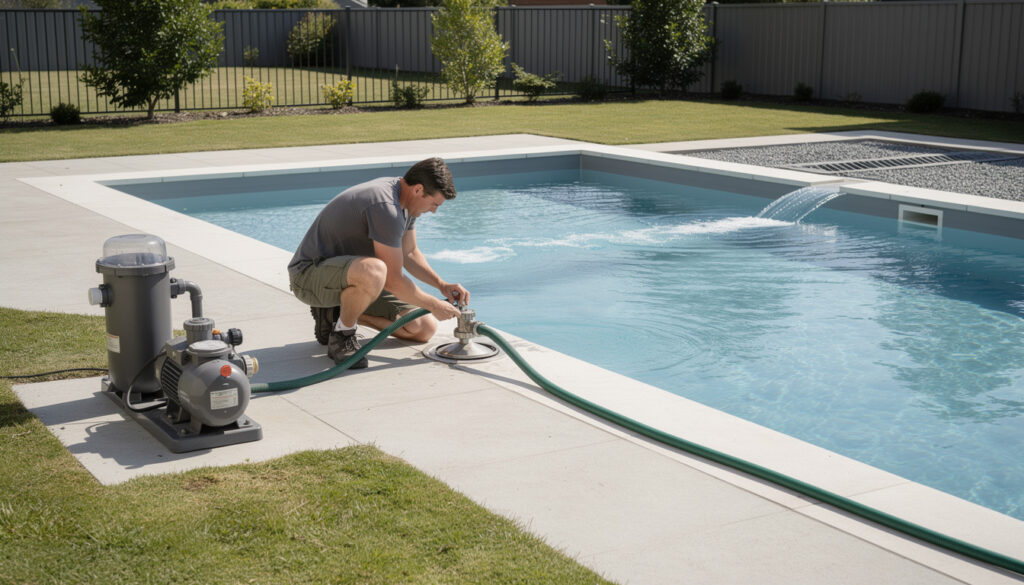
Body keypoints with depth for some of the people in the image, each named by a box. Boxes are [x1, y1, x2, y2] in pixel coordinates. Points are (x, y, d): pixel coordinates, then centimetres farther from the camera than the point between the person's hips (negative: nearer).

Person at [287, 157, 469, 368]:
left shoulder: (405, 199, 3)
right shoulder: (386, 207, -28)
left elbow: (409, 253, 18)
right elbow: (393, 280, -25)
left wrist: (441, 284, 4)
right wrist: (434, 305, -12)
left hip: (349, 274, 10)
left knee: (425, 329, 0)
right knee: (373, 271, -44)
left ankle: (335, 313, 11)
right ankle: (342, 334, -16)